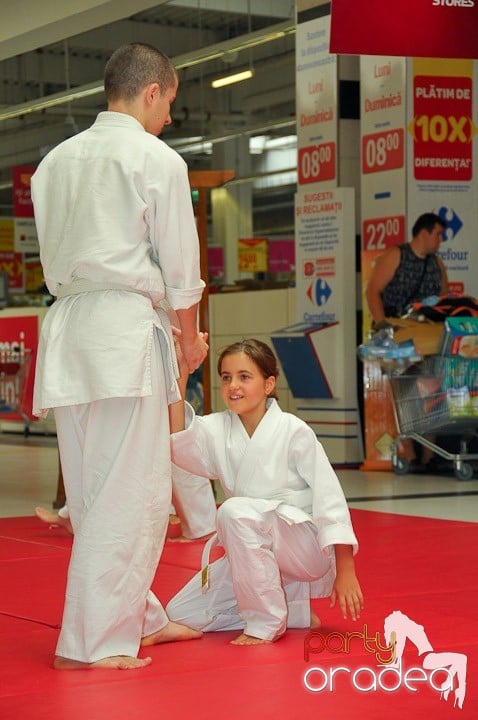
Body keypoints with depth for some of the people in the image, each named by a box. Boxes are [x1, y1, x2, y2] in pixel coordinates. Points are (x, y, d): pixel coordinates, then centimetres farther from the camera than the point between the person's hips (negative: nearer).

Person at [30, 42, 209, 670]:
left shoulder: (56, 160, 14)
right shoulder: (157, 159, -4)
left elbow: (53, 254, 17)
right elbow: (179, 262, -2)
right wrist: (190, 334, 12)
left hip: (65, 329, 7)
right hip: (127, 326, -7)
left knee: (93, 492, 12)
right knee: (128, 493, -4)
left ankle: (138, 617, 25)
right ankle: (91, 642, -4)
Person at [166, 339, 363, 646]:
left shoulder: (293, 432, -14)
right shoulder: (218, 430, 0)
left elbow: (329, 497, -14)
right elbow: (180, 443, -21)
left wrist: (345, 572, -16)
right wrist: (180, 377, -30)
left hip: (306, 547, -6)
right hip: (252, 555, 7)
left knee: (235, 511, -33)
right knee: (181, 615, 0)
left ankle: (266, 621, -18)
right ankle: (294, 612, 7)